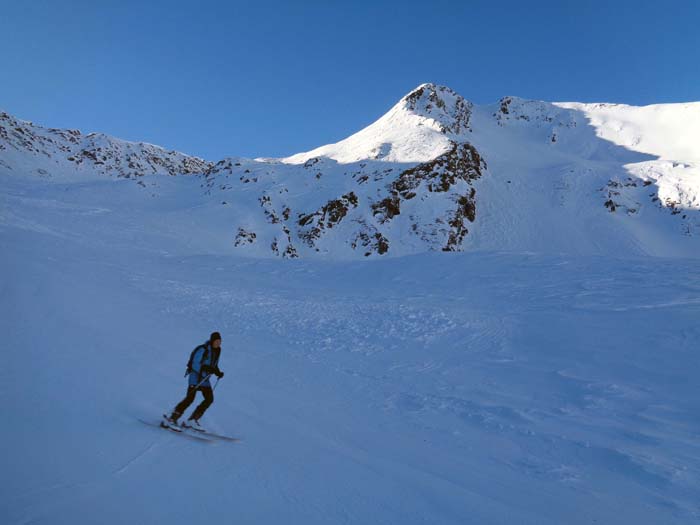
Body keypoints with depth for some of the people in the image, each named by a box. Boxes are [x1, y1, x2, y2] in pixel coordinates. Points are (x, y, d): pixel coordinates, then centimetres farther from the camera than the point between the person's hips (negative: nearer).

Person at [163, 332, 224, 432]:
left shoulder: (217, 351, 7)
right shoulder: (203, 349, -17)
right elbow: (195, 364, -20)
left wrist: (218, 372, -1)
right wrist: (207, 368, -29)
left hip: (205, 379, 8)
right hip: (196, 376, -7)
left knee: (209, 399, -2)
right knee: (190, 398, -16)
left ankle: (192, 421, 6)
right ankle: (172, 419, -5)